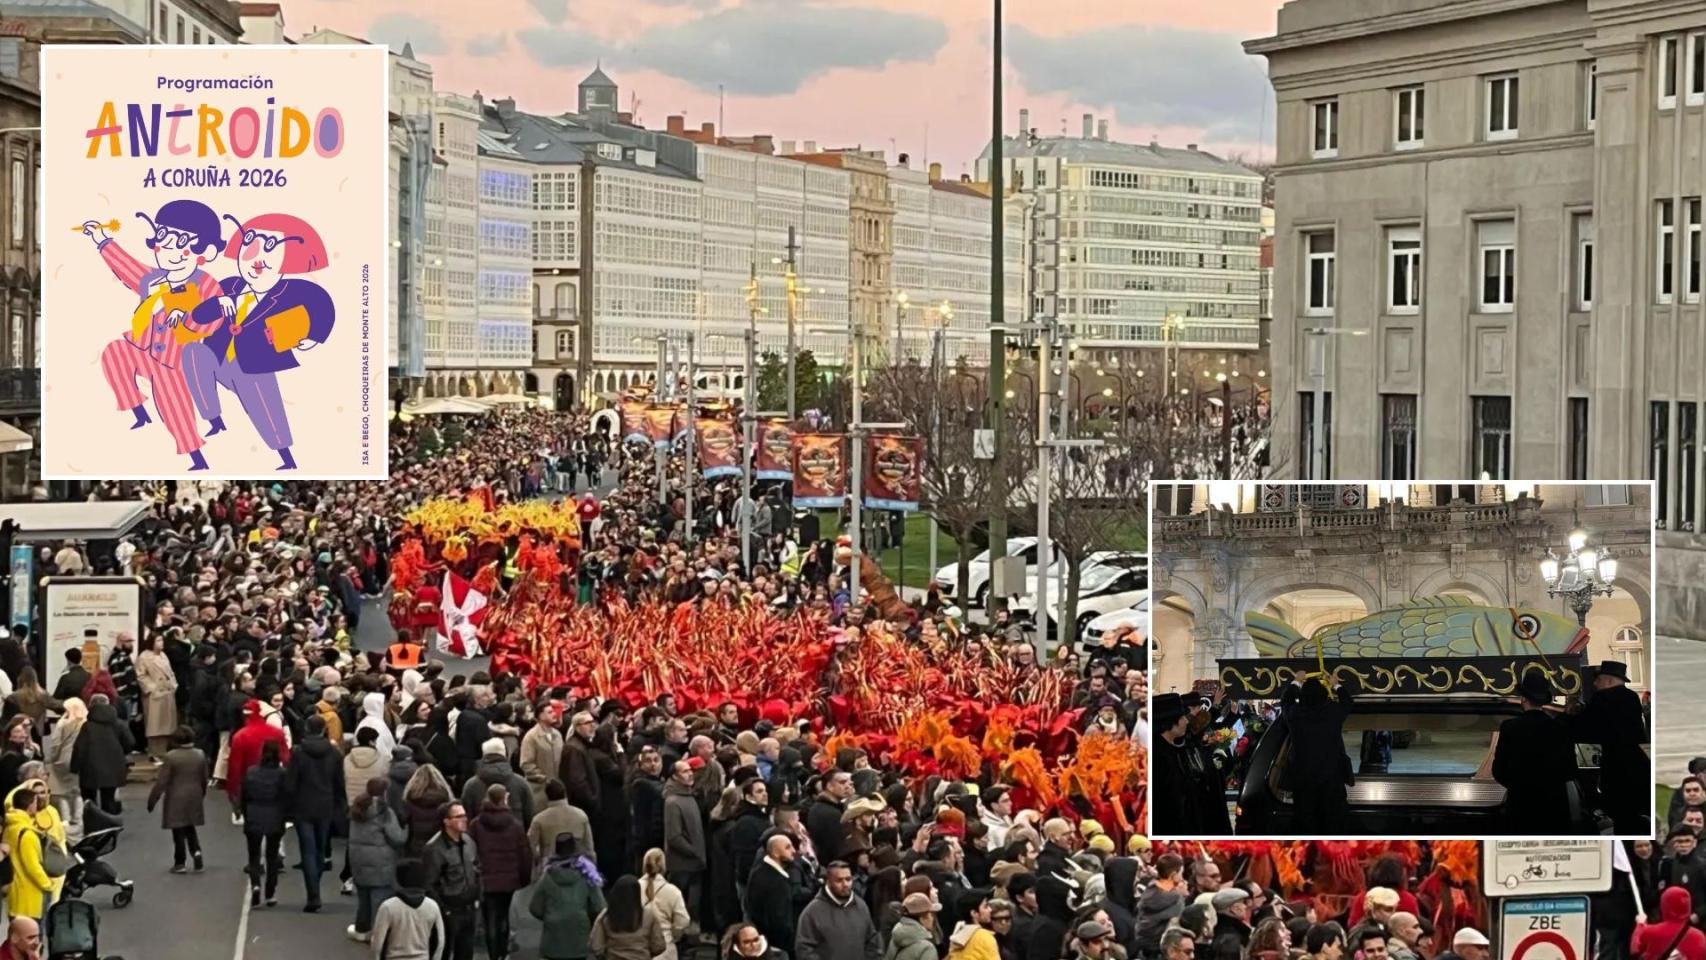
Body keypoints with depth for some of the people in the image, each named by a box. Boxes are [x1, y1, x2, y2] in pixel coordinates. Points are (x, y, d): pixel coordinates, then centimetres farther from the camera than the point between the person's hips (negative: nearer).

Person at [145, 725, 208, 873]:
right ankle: (196, 852, -3)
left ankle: (180, 862, 6)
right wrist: (201, 795, 25)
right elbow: (204, 779, 9)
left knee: (178, 830, 3)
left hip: (176, 799, -4)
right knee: (190, 828, 17)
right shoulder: (200, 755, -1)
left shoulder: (171, 756, -15)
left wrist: (152, 799, -5)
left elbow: (161, 781, -13)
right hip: (194, 797, 4)